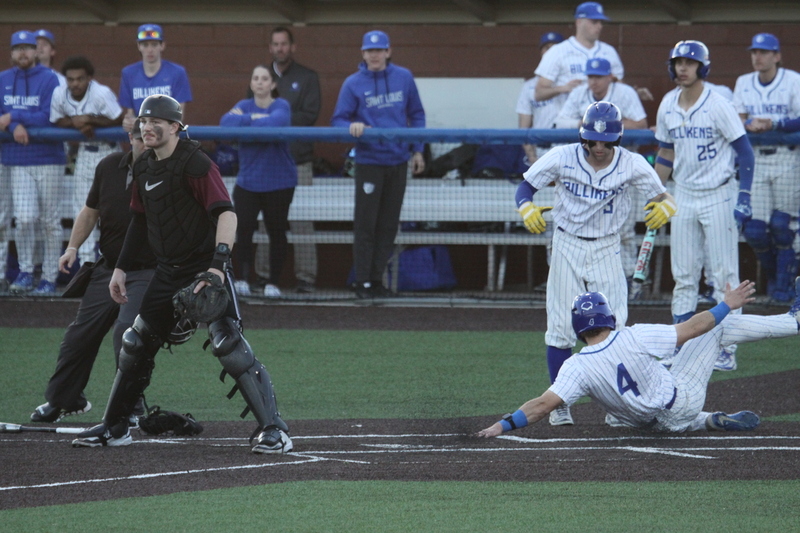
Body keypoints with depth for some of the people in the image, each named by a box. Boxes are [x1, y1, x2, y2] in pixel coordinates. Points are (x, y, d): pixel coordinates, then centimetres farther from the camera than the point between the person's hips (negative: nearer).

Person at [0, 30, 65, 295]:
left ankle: (49, 279, 8)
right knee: (25, 219, -9)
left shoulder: (49, 79, -4)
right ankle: (25, 273, 5)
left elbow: (49, 118, -12)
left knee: (50, 221, 2)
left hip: (49, 158, -2)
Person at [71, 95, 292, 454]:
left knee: (228, 344, -19)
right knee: (135, 345, 12)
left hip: (206, 271, -8)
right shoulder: (143, 168, 9)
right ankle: (113, 428, 26)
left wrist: (219, 263, -37)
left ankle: (273, 430, -17)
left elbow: (226, 212, -26)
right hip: (167, 273, 8)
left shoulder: (195, 164, -16)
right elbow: (140, 221, 22)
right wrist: (121, 268, 18)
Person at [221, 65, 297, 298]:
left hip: (278, 182, -2)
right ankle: (242, 279, -4)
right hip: (248, 181, 2)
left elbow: (277, 122, -27)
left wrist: (244, 120, -15)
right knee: (243, 229, -11)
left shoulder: (281, 106, -3)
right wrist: (255, 118, -20)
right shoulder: (245, 106, 6)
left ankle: (273, 283, 16)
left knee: (277, 231, 6)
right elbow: (226, 122, -12)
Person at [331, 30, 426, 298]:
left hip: (398, 162, 3)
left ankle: (377, 278, 15)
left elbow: (416, 115, 11)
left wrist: (418, 150, 6)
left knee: (388, 225, 7)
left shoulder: (403, 77, 4)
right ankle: (362, 281, 2)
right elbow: (338, 119, -3)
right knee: (365, 224, -3)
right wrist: (352, 127, -25)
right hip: (369, 162, -3)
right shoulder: (353, 83, -4)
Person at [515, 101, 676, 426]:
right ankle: (559, 404, 9)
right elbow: (525, 186, -6)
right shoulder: (561, 158, -12)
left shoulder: (631, 165, -11)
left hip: (607, 250, 0)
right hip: (567, 245, 0)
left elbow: (663, 197, -8)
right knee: (561, 327, 0)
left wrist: (664, 206, -32)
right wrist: (527, 209, -28)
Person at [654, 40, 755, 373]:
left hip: (719, 196, -6)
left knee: (725, 275, -3)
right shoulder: (668, 106, 5)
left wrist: (744, 199, -16)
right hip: (684, 196, 6)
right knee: (683, 276, 7)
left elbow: (745, 152, -10)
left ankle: (727, 351, 0)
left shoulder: (718, 106, -12)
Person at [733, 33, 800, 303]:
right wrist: (749, 125, -13)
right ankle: (772, 273, 23)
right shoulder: (744, 83, 11)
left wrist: (773, 124, -21)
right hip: (755, 159, 4)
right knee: (754, 229, -3)